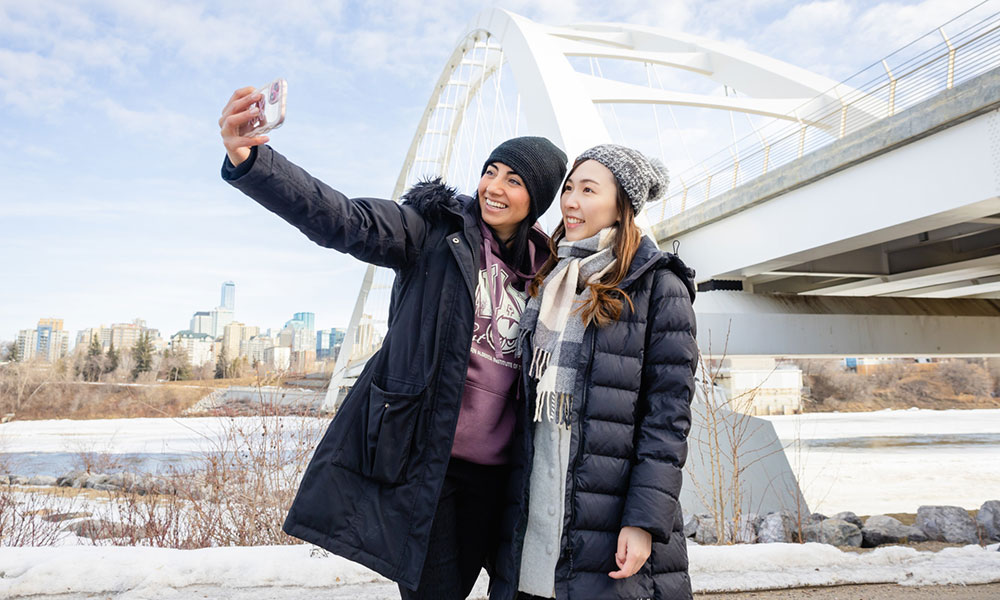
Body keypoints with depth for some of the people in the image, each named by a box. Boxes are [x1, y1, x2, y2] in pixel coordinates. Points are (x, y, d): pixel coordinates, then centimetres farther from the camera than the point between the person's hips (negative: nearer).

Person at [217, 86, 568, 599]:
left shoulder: (545, 270, 9)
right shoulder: (437, 228, -4)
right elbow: (340, 219, -19)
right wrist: (247, 160, -34)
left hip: (492, 470, 4)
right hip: (419, 454, -4)